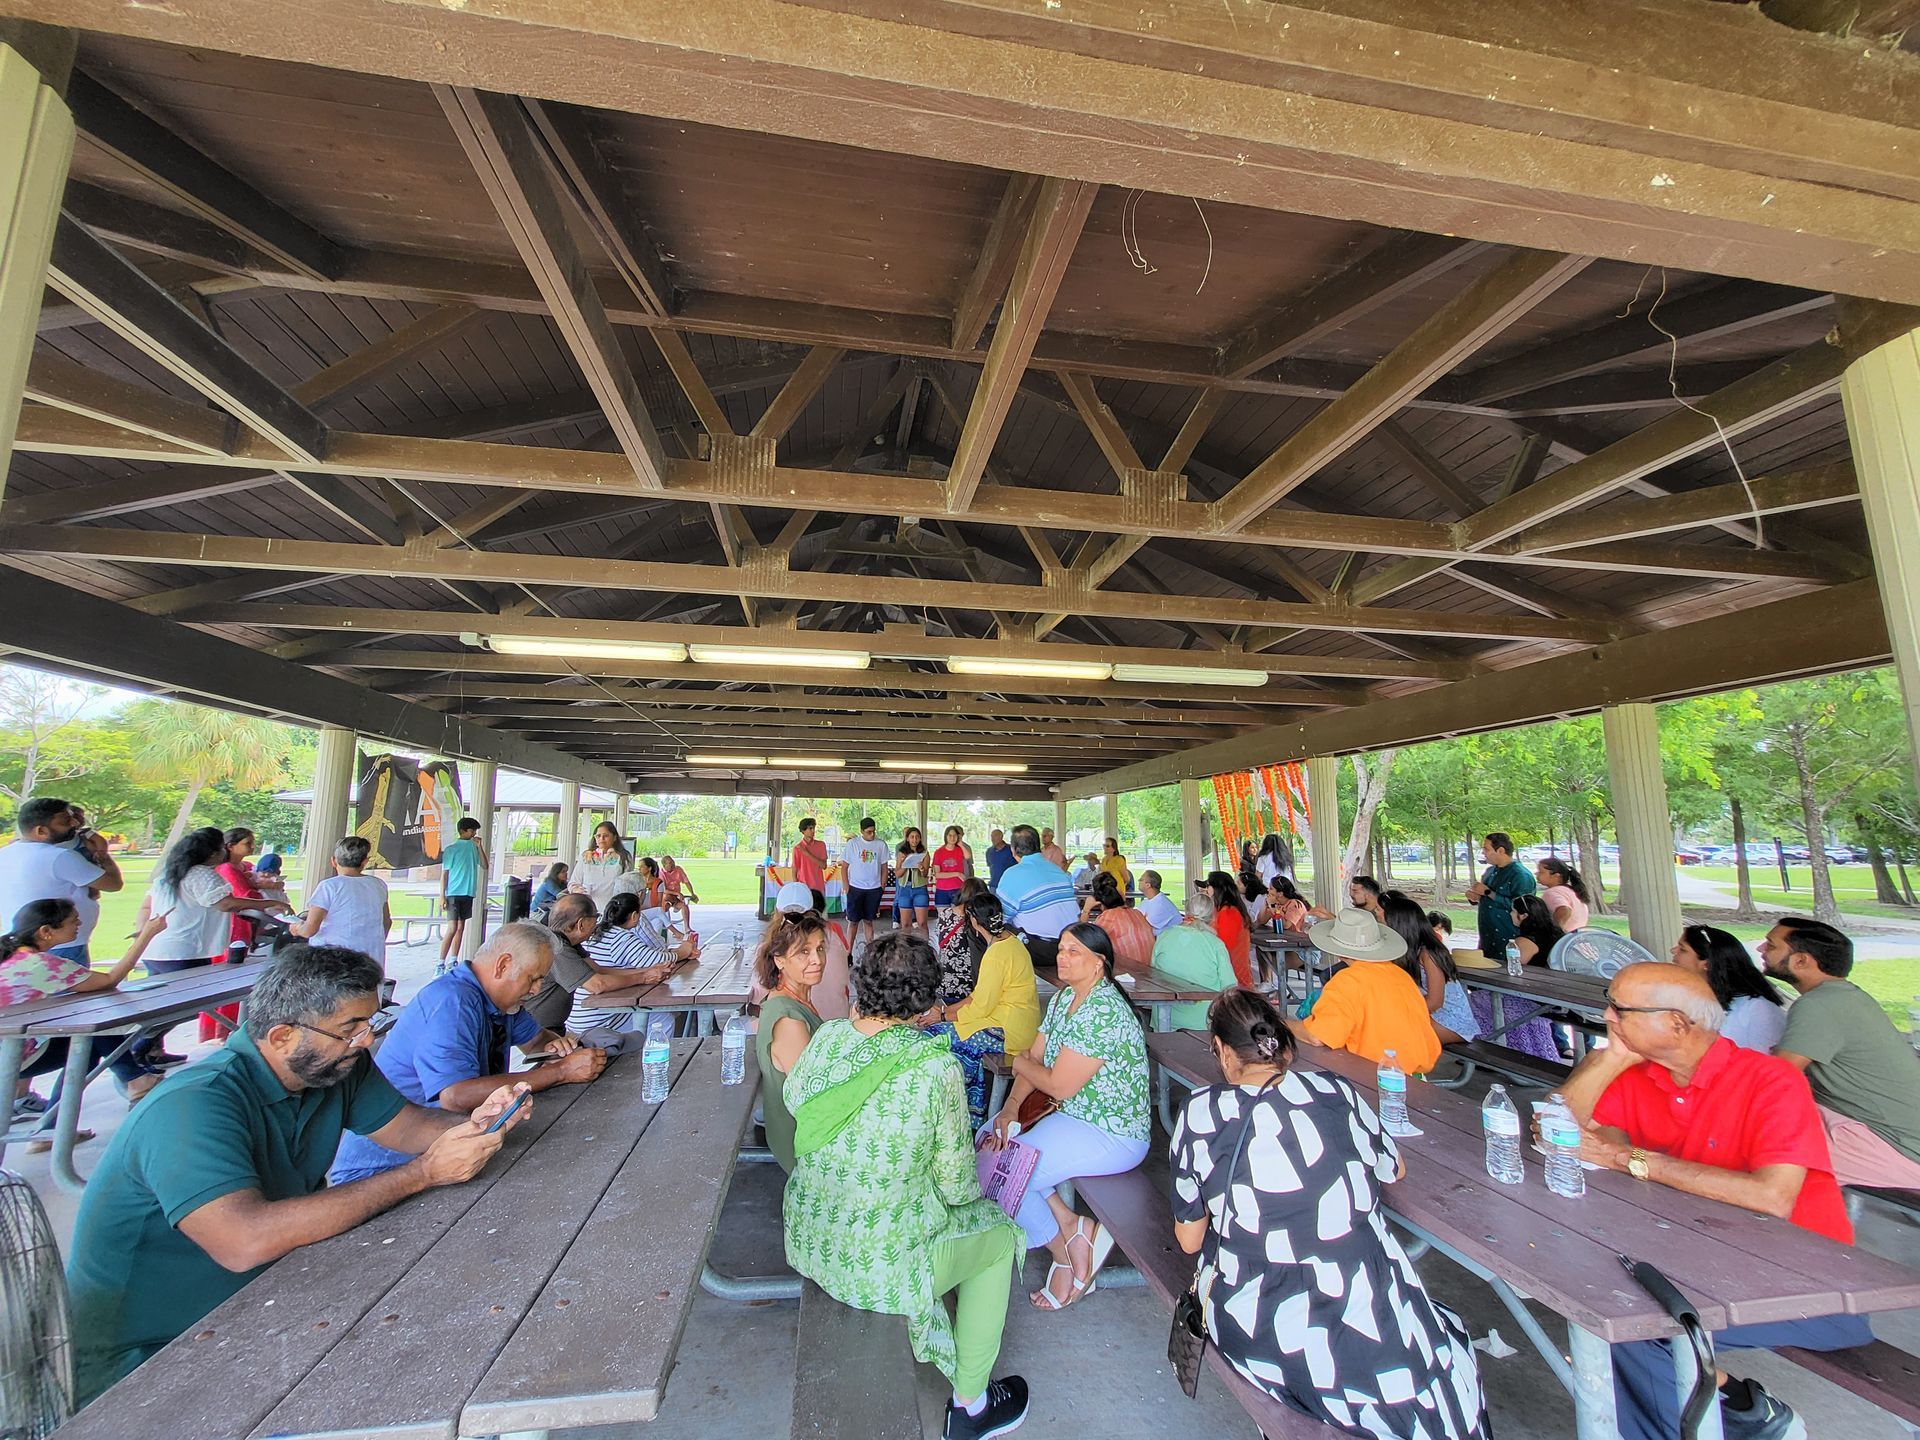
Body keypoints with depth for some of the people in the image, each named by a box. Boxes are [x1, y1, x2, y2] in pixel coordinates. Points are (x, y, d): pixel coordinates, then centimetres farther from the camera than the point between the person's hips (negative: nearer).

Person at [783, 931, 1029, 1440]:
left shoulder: (827, 1036, -12)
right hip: (880, 1266, -6)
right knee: (999, 1235, 19)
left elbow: (791, 1098, 10)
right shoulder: (937, 1067, -26)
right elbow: (956, 1185, -14)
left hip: (806, 1242, 6)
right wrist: (971, 1186, 8)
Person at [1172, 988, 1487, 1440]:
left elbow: (1189, 1239, 1)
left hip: (1255, 1334, 0)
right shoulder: (1334, 1092, -4)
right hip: (1369, 1320, 0)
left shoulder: (1200, 1113, -9)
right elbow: (1395, 1170, 16)